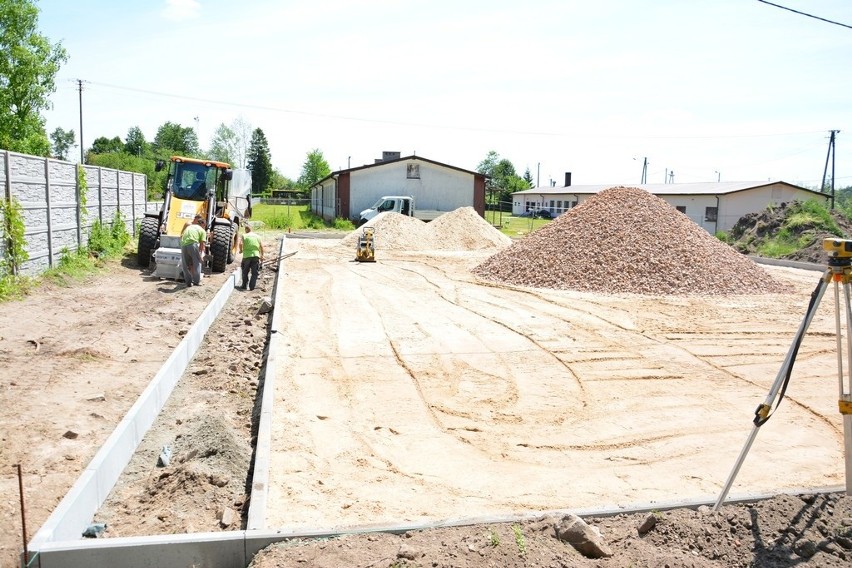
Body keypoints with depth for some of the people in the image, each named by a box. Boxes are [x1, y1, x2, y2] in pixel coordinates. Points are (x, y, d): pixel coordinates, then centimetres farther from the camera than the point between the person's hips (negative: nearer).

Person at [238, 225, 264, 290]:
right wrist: (262, 256, 16)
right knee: (254, 273, 5)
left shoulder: (244, 236, 4)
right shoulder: (257, 236, 12)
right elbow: (261, 246, 9)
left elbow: (240, 243, -13)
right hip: (256, 256, 1)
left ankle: (244, 285, 22)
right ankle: (252, 286, 0)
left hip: (246, 256, -1)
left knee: (245, 272, 15)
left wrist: (241, 250, 6)